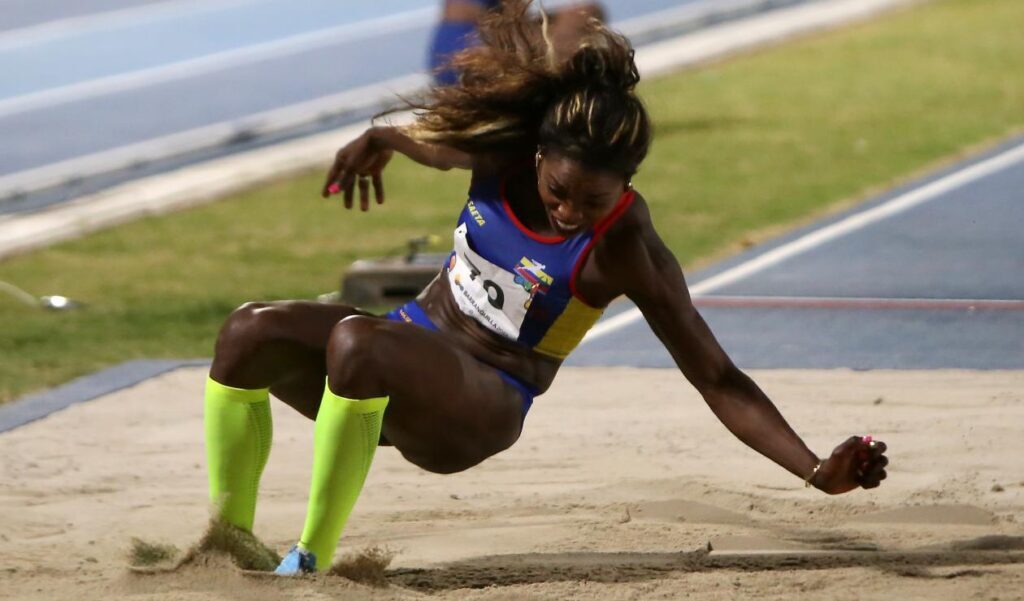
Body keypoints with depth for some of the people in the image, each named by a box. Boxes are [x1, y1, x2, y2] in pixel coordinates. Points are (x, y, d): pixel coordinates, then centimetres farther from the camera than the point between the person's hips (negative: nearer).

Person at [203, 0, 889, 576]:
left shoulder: (627, 250, -19)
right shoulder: (498, 152, -8)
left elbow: (719, 381, -17)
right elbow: (432, 139, 18)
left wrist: (818, 471, -26)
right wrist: (381, 141, -5)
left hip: (482, 407, -5)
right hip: (415, 338, 5)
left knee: (355, 342, -37)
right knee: (249, 333, -22)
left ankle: (312, 559, -29)